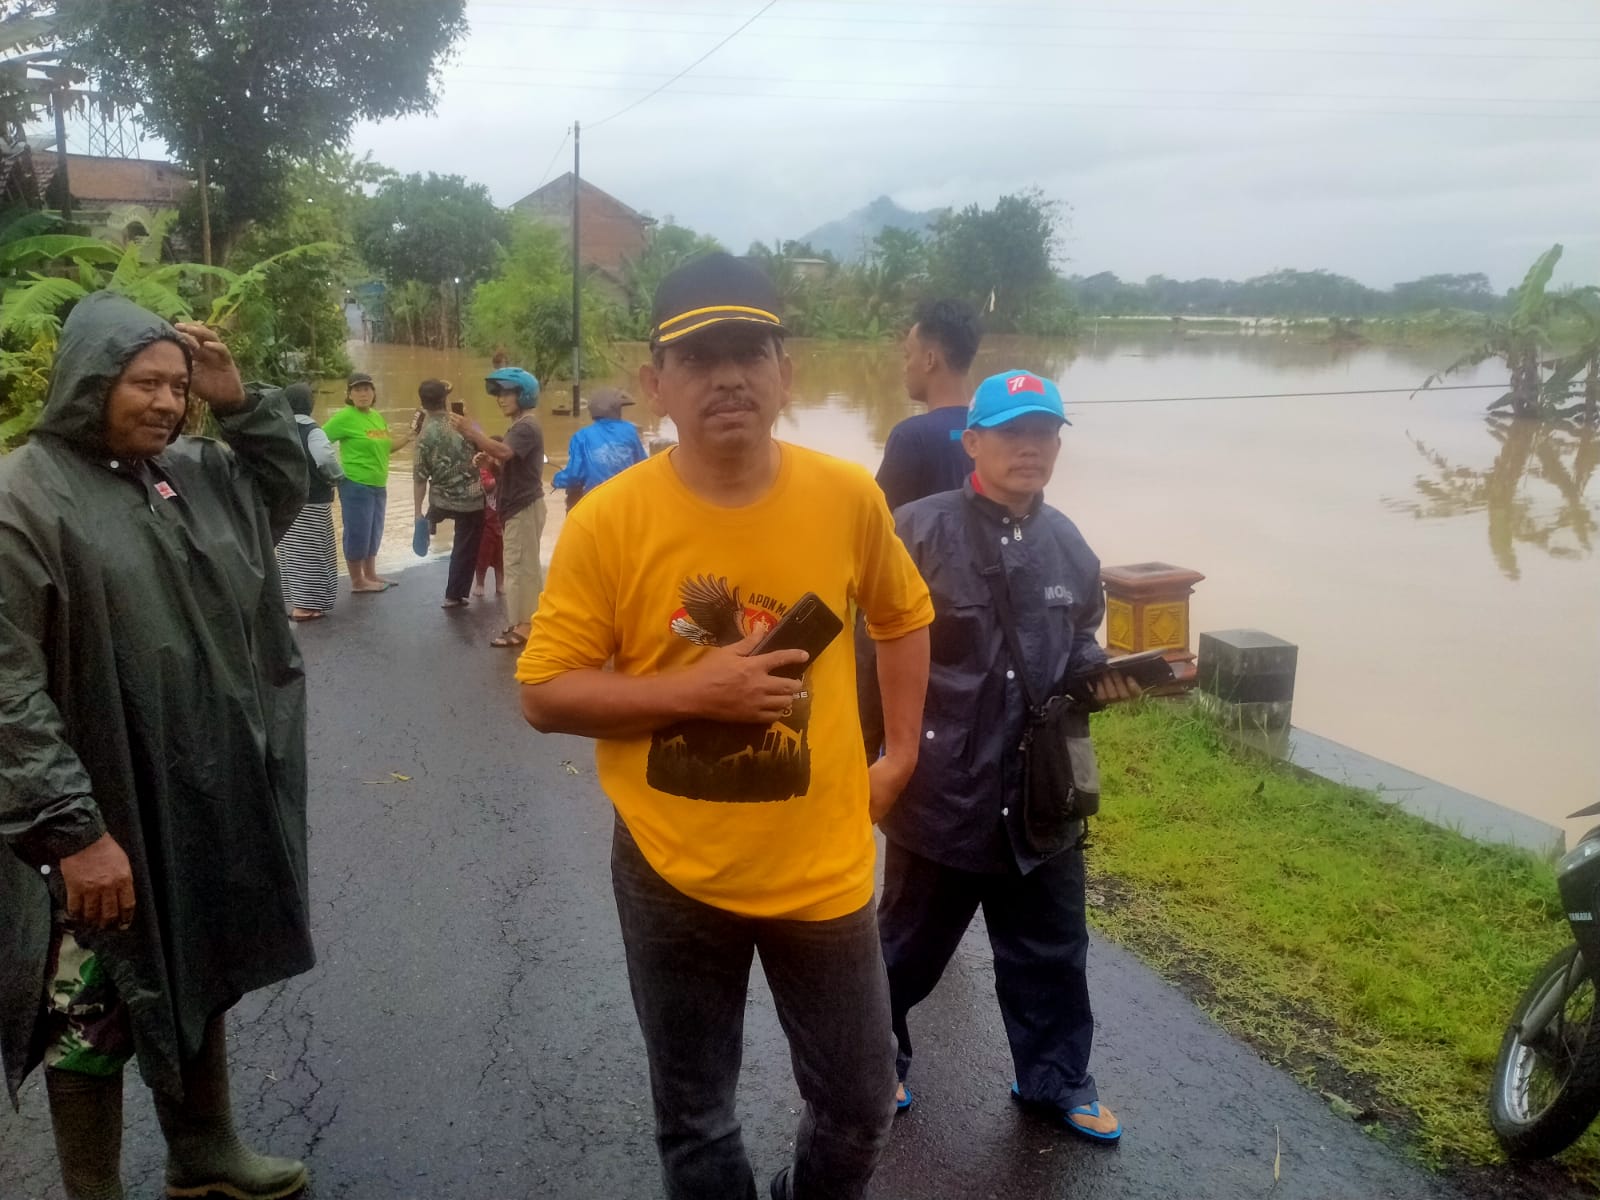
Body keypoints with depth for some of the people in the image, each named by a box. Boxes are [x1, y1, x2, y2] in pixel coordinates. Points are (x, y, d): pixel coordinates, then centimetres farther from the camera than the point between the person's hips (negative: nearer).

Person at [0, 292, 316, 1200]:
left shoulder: (194, 472, 4)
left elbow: (286, 490, 22)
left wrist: (240, 400, 4)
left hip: (212, 797, 8)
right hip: (101, 819, -7)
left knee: (201, 982, 22)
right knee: (94, 1015, 9)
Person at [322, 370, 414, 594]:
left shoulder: (377, 417, 10)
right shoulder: (345, 417, -13)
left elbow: (385, 448, 20)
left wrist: (407, 438, 8)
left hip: (379, 485, 8)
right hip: (356, 485, -8)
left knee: (374, 533, 16)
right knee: (357, 533, -1)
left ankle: (370, 576, 28)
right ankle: (357, 581, 10)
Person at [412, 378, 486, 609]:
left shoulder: (425, 436, -11)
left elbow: (420, 478, -8)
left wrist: (418, 512, -2)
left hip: (442, 501, 1)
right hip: (471, 499, -1)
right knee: (465, 549, 10)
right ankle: (454, 595, 15)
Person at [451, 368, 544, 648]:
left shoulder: (527, 427, -15)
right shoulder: (518, 427, 18)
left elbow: (504, 452, -33)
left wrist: (470, 431, -37)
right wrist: (490, 462, -1)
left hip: (524, 507, -11)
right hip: (517, 507, 11)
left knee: (518, 566, -8)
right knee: (525, 566, 14)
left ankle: (522, 626, -4)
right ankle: (531, 621, 22)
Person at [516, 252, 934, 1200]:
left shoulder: (848, 498, -8)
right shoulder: (610, 519, -14)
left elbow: (905, 617, 11)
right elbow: (545, 693, -10)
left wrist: (901, 754, 5)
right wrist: (692, 690, -22)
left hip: (823, 867, 2)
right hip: (673, 873, -1)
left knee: (861, 1108, 17)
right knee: (694, 1122, 17)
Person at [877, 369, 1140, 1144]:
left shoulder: (1069, 545, 6)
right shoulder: (921, 530, -14)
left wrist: (1101, 675, -2)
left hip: (1040, 792, 5)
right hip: (939, 790, -5)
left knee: (1051, 948, 19)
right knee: (911, 941, 16)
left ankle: (1055, 1078, 41)